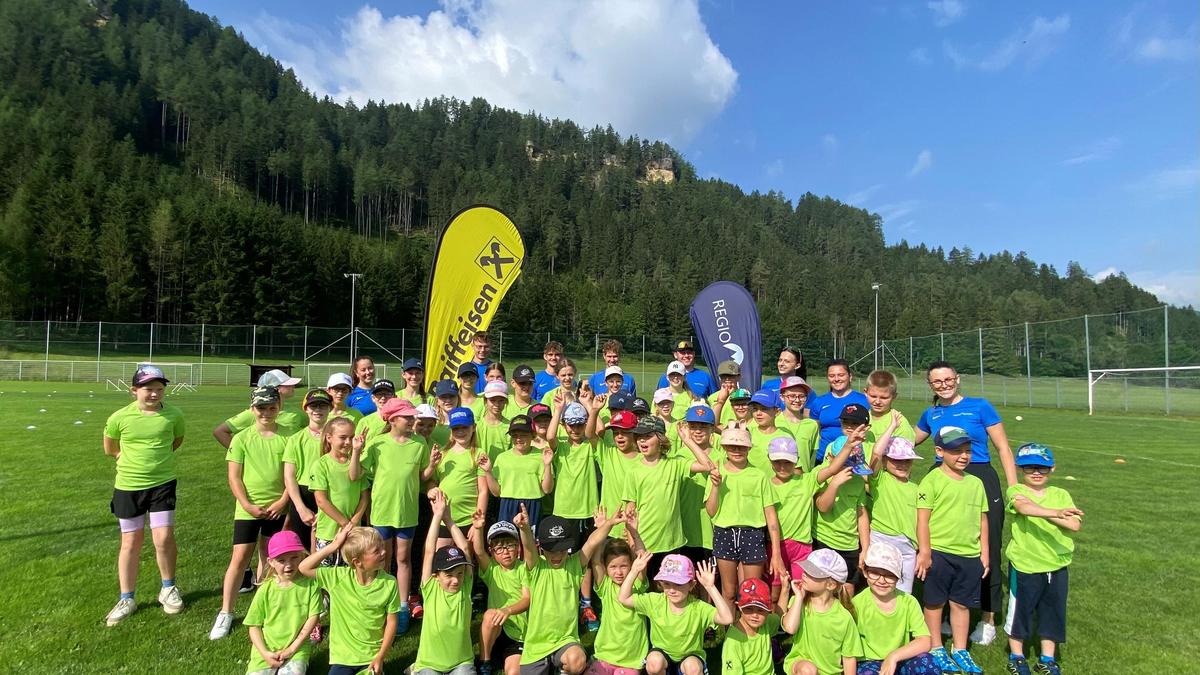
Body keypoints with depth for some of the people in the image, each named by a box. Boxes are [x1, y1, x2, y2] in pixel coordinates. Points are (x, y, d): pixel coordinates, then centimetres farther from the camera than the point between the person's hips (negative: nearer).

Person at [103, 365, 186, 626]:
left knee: (164, 539, -3)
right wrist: (133, 460, 3)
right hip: (128, 487, 1)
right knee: (131, 543, 11)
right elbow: (110, 449, 9)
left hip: (162, 484, 0)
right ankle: (126, 599, 26)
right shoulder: (120, 418, -9)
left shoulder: (173, 415, -8)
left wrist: (158, 457, 7)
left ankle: (168, 589, 21)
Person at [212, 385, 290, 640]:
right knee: (239, 558, 1)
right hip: (248, 509, -1)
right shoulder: (242, 438, -3)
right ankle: (225, 612, 14)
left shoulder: (287, 437, -4)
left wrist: (282, 502, -10)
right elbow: (234, 477, -4)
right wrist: (247, 505, -12)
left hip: (277, 509, 1)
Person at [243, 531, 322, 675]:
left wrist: (291, 649, -10)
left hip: (296, 649, -2)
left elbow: (313, 617, -7)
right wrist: (265, 653, -10)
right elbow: (254, 626, 2)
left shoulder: (309, 583, -7)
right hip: (266, 652, 2)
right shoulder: (266, 589, -3)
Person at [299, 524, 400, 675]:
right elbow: (304, 568, -12)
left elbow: (391, 622, -5)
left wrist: (381, 656, -8)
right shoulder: (338, 577, -11)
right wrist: (333, 546, -19)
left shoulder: (389, 583, -13)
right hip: (342, 657, 0)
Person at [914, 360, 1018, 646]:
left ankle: (988, 619, 21)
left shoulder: (980, 407, -2)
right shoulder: (931, 414, 9)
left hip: (981, 481, -3)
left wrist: (1015, 489, -6)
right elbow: (909, 440, 26)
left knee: (985, 550, 4)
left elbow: (1003, 448, 0)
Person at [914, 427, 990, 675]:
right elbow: (922, 519, -12)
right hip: (938, 552, -5)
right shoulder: (932, 480, -10)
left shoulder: (976, 483, 8)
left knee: (962, 603, 15)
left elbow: (982, 520, 14)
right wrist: (924, 552, -14)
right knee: (934, 601, 8)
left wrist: (984, 552, 12)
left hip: (969, 555, 5)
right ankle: (936, 650, 23)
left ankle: (960, 651, 30)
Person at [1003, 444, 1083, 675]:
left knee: (1053, 613, 15)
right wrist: (1056, 513, -45)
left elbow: (1075, 525, -11)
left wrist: (1043, 513, -21)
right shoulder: (1016, 491, -8)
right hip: (1024, 566, -3)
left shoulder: (1061, 495, 3)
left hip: (1057, 566, 4)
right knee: (1020, 611, 9)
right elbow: (1023, 507, -32)